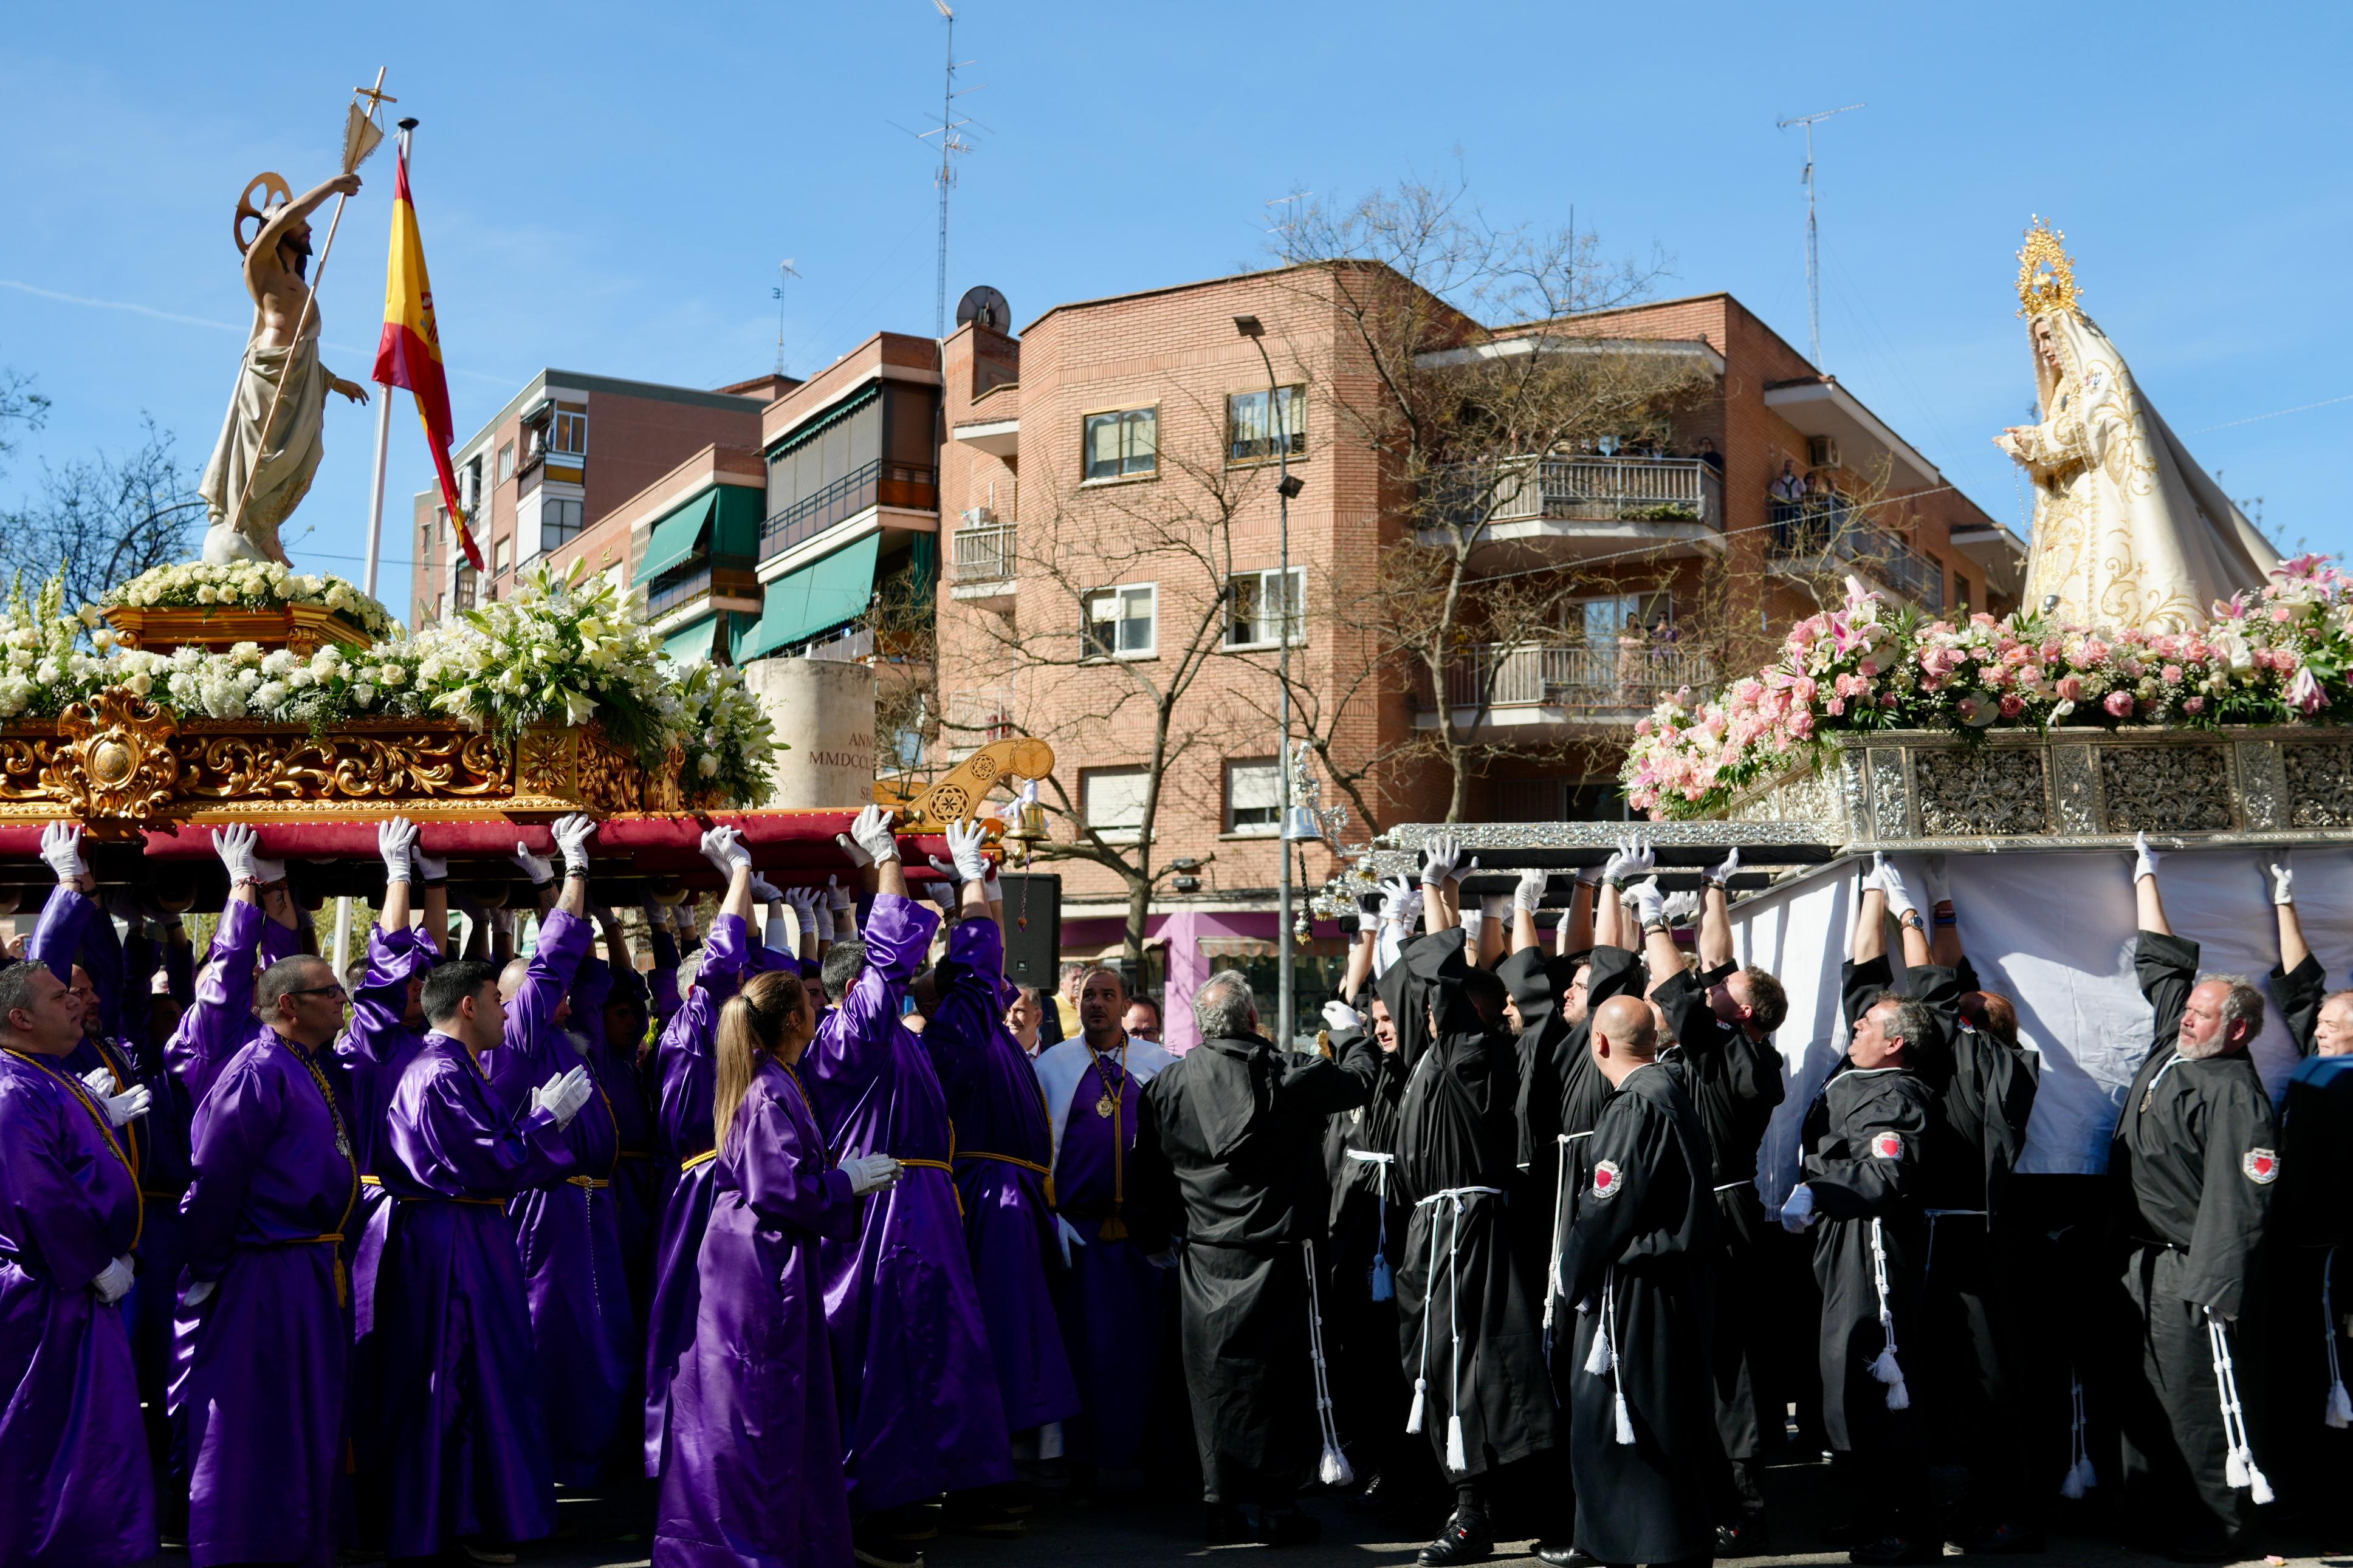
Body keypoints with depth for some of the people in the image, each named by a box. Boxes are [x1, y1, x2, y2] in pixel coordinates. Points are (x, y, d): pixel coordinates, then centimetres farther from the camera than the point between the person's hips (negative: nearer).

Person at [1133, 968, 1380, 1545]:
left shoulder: (1166, 1086, 1)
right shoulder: (1287, 1075, -9)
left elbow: (1148, 1179, 8)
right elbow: (1361, 1079, 8)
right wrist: (1362, 1040, 29)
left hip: (1205, 1259, 3)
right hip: (1278, 1256, -3)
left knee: (1216, 1378, 10)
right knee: (1277, 1373, 4)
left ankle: (1226, 1505, 16)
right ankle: (1275, 1504, 8)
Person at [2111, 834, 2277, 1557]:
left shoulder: (2236, 1095, -15)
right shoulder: (2172, 1049, 10)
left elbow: (2237, 1203, -21)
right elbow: (2161, 963, 23)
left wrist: (2218, 1291, -26)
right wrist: (2145, 879, 29)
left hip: (2191, 1273, -9)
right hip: (2142, 1261, 9)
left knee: (2197, 1403, -4)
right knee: (2143, 1397, 15)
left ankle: (2215, 1528, 6)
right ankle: (2151, 1516, 24)